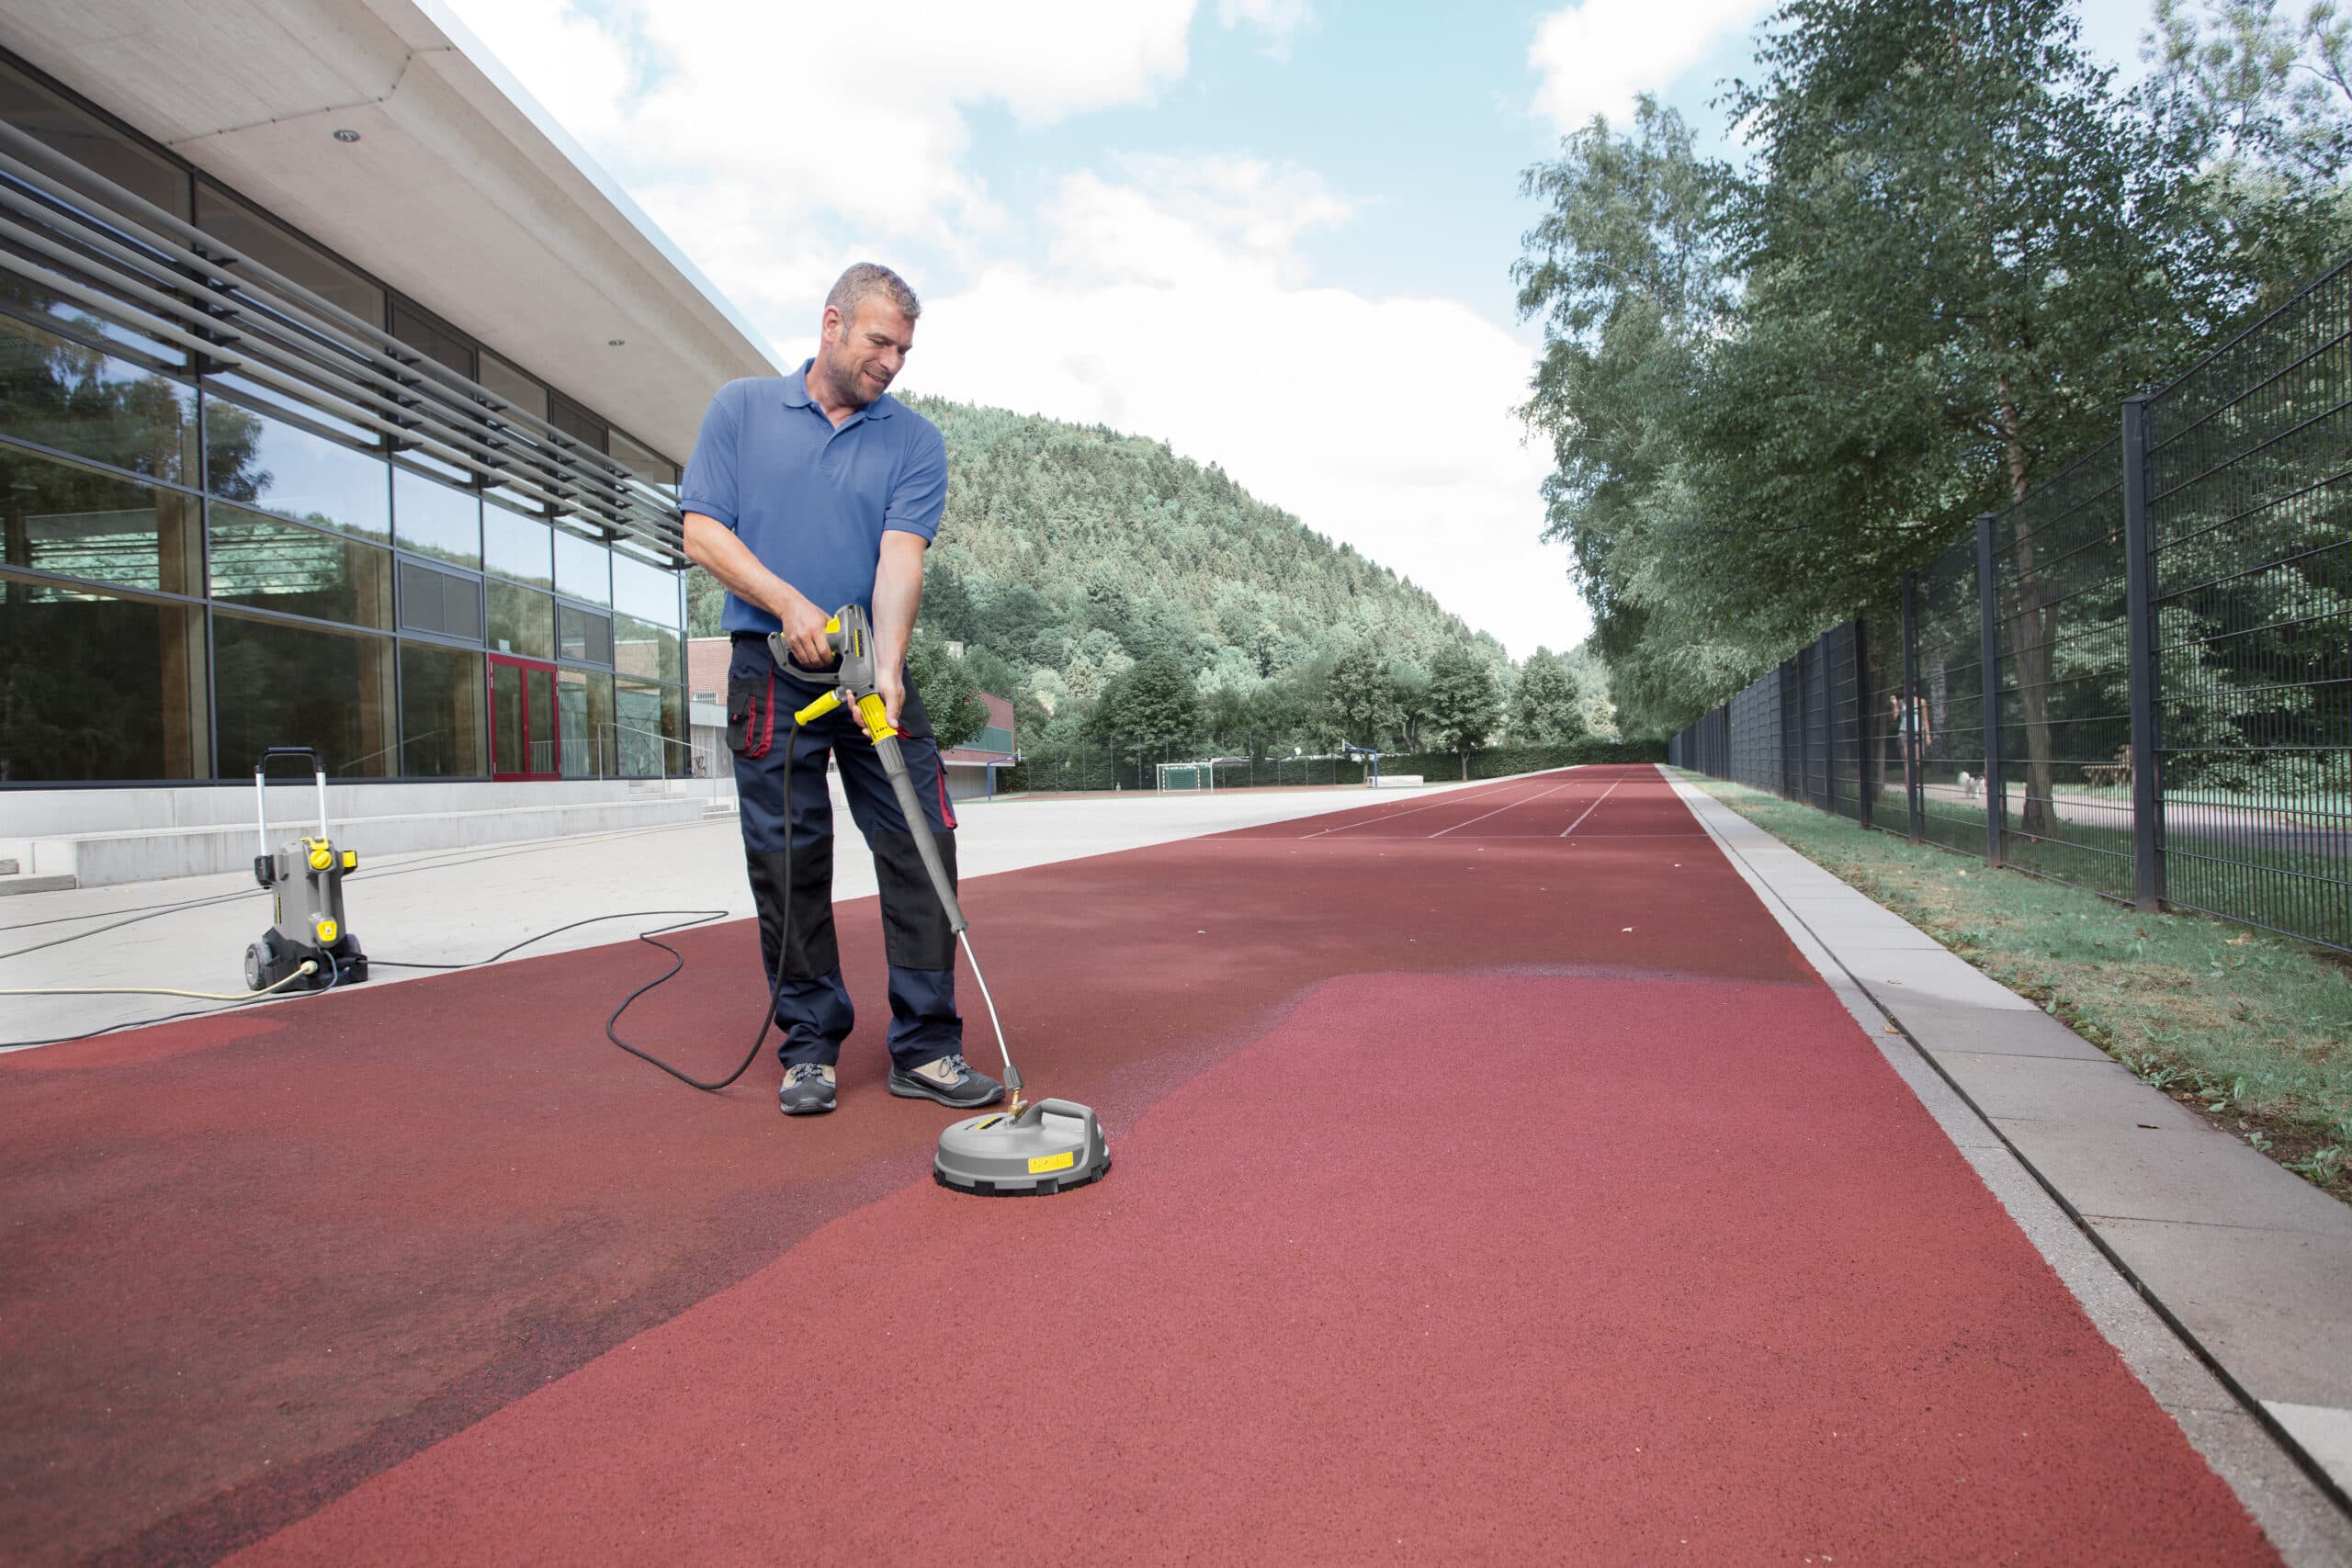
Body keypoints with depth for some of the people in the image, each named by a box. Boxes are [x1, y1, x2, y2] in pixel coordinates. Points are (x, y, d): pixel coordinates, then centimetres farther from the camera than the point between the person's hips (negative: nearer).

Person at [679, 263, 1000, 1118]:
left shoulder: (915, 439, 6)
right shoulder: (740, 408, 8)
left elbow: (901, 557, -8)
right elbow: (702, 531, 2)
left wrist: (886, 667, -23)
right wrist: (790, 604, -13)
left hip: (874, 673, 1)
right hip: (772, 672, -1)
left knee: (922, 848, -4)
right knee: (788, 864, 2)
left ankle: (926, 1047, 5)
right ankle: (809, 1047, 15)